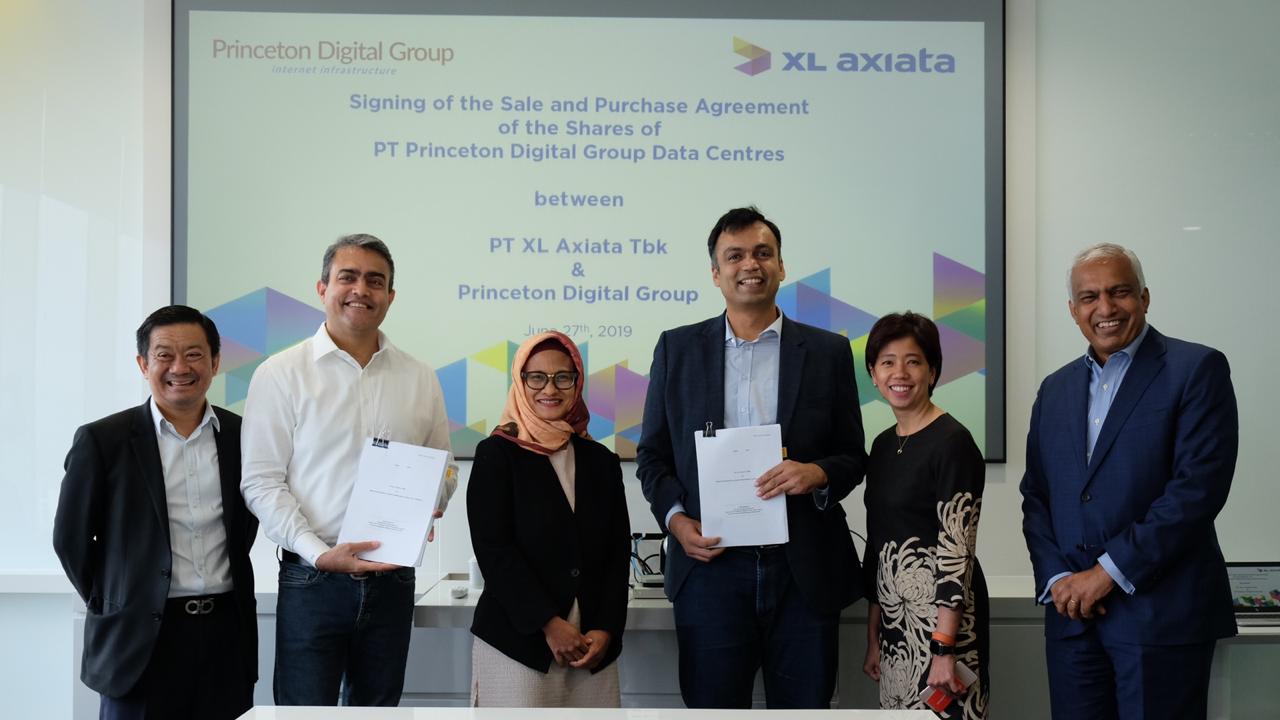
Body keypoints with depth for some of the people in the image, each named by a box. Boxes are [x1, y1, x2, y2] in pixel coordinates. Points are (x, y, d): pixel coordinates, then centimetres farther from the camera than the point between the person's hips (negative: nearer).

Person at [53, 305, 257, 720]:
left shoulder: (241, 436, 5)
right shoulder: (102, 440, -3)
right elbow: (71, 538, 2)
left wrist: (223, 582, 12)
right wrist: (112, 605, 5)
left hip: (227, 630, 3)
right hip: (141, 638, -2)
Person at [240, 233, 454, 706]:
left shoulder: (420, 379, 9)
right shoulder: (281, 374, -2)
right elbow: (262, 482, -5)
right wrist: (321, 554, -16)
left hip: (393, 578, 4)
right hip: (313, 578, -3)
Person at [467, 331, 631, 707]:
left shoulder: (602, 461, 11)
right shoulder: (496, 454, -1)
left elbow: (618, 552, 8)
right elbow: (494, 549, -8)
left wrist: (606, 629, -5)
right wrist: (550, 624, -12)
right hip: (516, 643, -3)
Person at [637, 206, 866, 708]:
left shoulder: (828, 351, 6)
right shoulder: (677, 348, 7)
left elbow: (853, 456, 9)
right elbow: (652, 455, 10)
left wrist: (817, 473, -13)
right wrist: (675, 518, -7)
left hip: (804, 569, 0)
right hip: (710, 562, 0)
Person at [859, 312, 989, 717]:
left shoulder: (952, 442, -11)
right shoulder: (883, 444, 11)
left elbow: (958, 551, -16)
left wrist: (944, 649, -20)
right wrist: (874, 638, 15)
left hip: (941, 618, -7)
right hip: (895, 622, 7)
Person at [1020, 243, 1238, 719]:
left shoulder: (1196, 370, -3)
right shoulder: (1055, 389, 15)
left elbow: (1199, 486, -13)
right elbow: (1036, 496, 14)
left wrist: (1109, 572, -14)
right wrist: (1056, 579, -3)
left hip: (1162, 614, -5)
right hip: (1072, 613, 5)